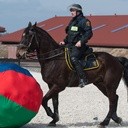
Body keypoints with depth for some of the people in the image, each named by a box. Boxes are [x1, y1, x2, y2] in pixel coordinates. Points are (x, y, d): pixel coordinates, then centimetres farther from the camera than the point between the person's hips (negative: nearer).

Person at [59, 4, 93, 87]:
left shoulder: (84, 21, -4)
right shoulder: (72, 22, 22)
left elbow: (89, 33, -13)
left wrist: (81, 41, -24)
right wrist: (64, 41, 12)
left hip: (78, 46, -10)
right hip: (70, 45, 10)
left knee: (73, 58, -30)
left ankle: (83, 79, -32)